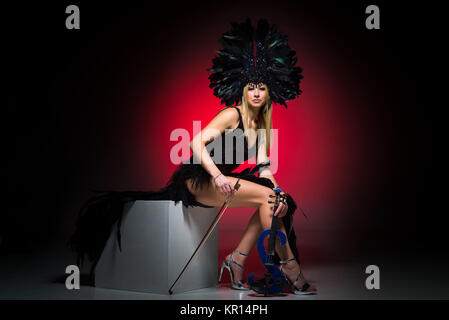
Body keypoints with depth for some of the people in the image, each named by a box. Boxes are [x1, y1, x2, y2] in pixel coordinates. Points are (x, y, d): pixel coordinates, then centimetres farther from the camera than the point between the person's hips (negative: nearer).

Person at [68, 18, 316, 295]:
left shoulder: (260, 125, 12)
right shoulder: (232, 114, -11)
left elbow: (263, 168, 7)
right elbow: (197, 142, -22)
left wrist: (278, 192, -11)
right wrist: (218, 176, -32)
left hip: (218, 180, 8)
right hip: (198, 180, -8)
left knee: (274, 199, -4)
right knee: (267, 197, -20)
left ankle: (237, 259, -4)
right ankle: (290, 267, -15)